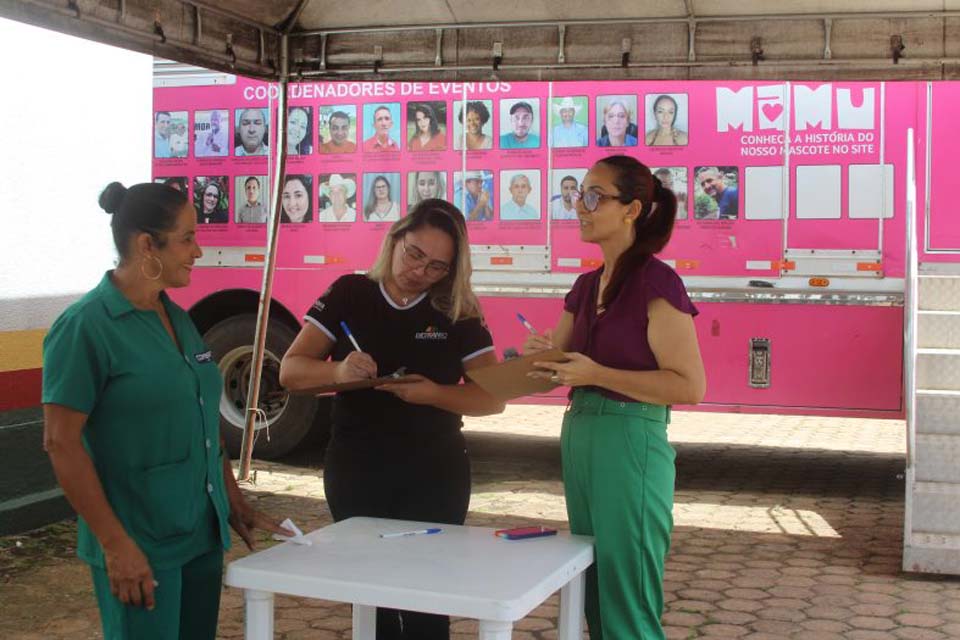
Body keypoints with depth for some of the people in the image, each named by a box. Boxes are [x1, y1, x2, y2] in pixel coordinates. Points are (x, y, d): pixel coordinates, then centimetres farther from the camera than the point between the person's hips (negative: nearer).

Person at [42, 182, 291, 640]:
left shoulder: (177, 318, 9)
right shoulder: (84, 326, -14)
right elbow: (61, 445, -16)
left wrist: (235, 502, 14)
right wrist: (116, 544, -18)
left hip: (202, 535, 8)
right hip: (140, 546, -7)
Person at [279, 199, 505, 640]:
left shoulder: (458, 313, -2)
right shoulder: (349, 294, -2)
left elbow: (493, 397, -4)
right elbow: (290, 372, -5)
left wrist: (433, 393, -22)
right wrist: (338, 371, -26)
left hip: (435, 478, 0)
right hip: (356, 475, 1)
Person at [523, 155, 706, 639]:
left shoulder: (656, 282, -13)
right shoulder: (586, 286, 11)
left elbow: (690, 386, -18)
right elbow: (556, 364, 14)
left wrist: (596, 374, -22)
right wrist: (539, 356, -9)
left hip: (630, 447, -8)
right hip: (579, 440, 8)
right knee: (594, 598, 17)